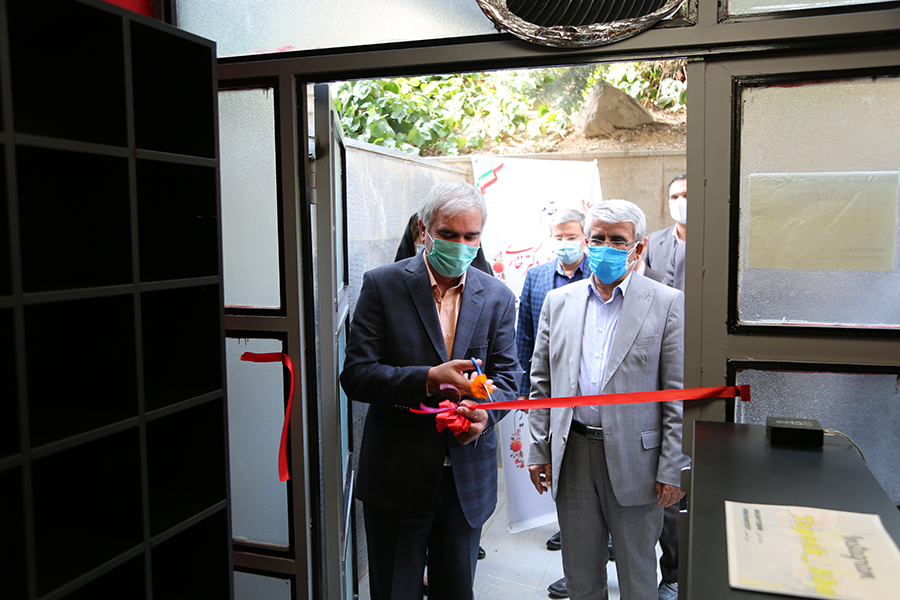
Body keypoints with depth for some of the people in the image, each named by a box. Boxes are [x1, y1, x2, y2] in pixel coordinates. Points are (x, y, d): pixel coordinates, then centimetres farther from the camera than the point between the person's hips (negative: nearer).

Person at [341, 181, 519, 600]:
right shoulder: (382, 285, -6)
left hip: (468, 479, 3)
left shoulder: (498, 298, 3)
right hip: (397, 476, -2)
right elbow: (355, 375, -11)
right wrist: (427, 378, -25)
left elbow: (506, 377, 3)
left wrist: (485, 412, -20)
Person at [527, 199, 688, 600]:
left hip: (635, 459, -3)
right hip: (571, 455, 3)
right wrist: (537, 451, 4)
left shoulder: (668, 304, -4)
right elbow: (542, 383, 8)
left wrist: (673, 469, -8)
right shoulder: (558, 301, 7)